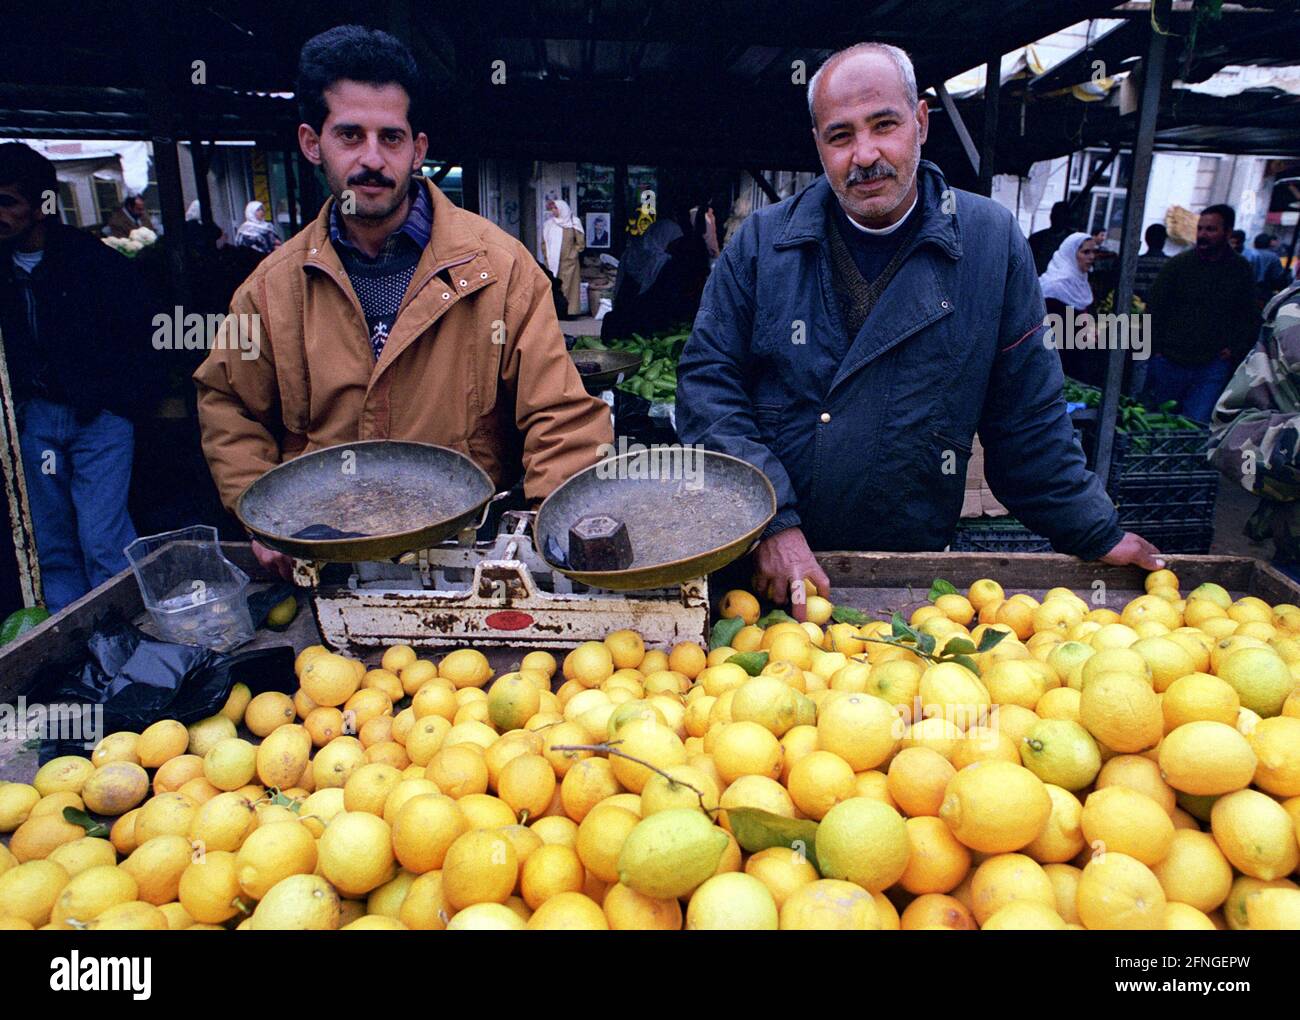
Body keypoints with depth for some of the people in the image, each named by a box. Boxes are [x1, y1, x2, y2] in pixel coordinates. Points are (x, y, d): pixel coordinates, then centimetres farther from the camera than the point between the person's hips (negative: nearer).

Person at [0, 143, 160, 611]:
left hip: (98, 416, -5)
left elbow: (140, 331, -4)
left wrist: (121, 400, -7)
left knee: (101, 540, -7)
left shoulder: (93, 259, -7)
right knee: (51, 545, 10)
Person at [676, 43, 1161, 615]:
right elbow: (707, 379, -7)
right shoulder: (761, 242, -3)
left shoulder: (991, 241, -2)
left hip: (914, 567, 0)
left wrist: (1096, 534, 4)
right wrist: (770, 522, -16)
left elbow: (1025, 416, 3)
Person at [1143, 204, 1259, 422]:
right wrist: (1155, 349, -2)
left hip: (1213, 365, 0)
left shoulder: (1241, 270, 6)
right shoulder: (1178, 264, 2)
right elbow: (1154, 309, 4)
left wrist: (1235, 349, 1)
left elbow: (1251, 318, 14)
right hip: (1169, 361, 0)